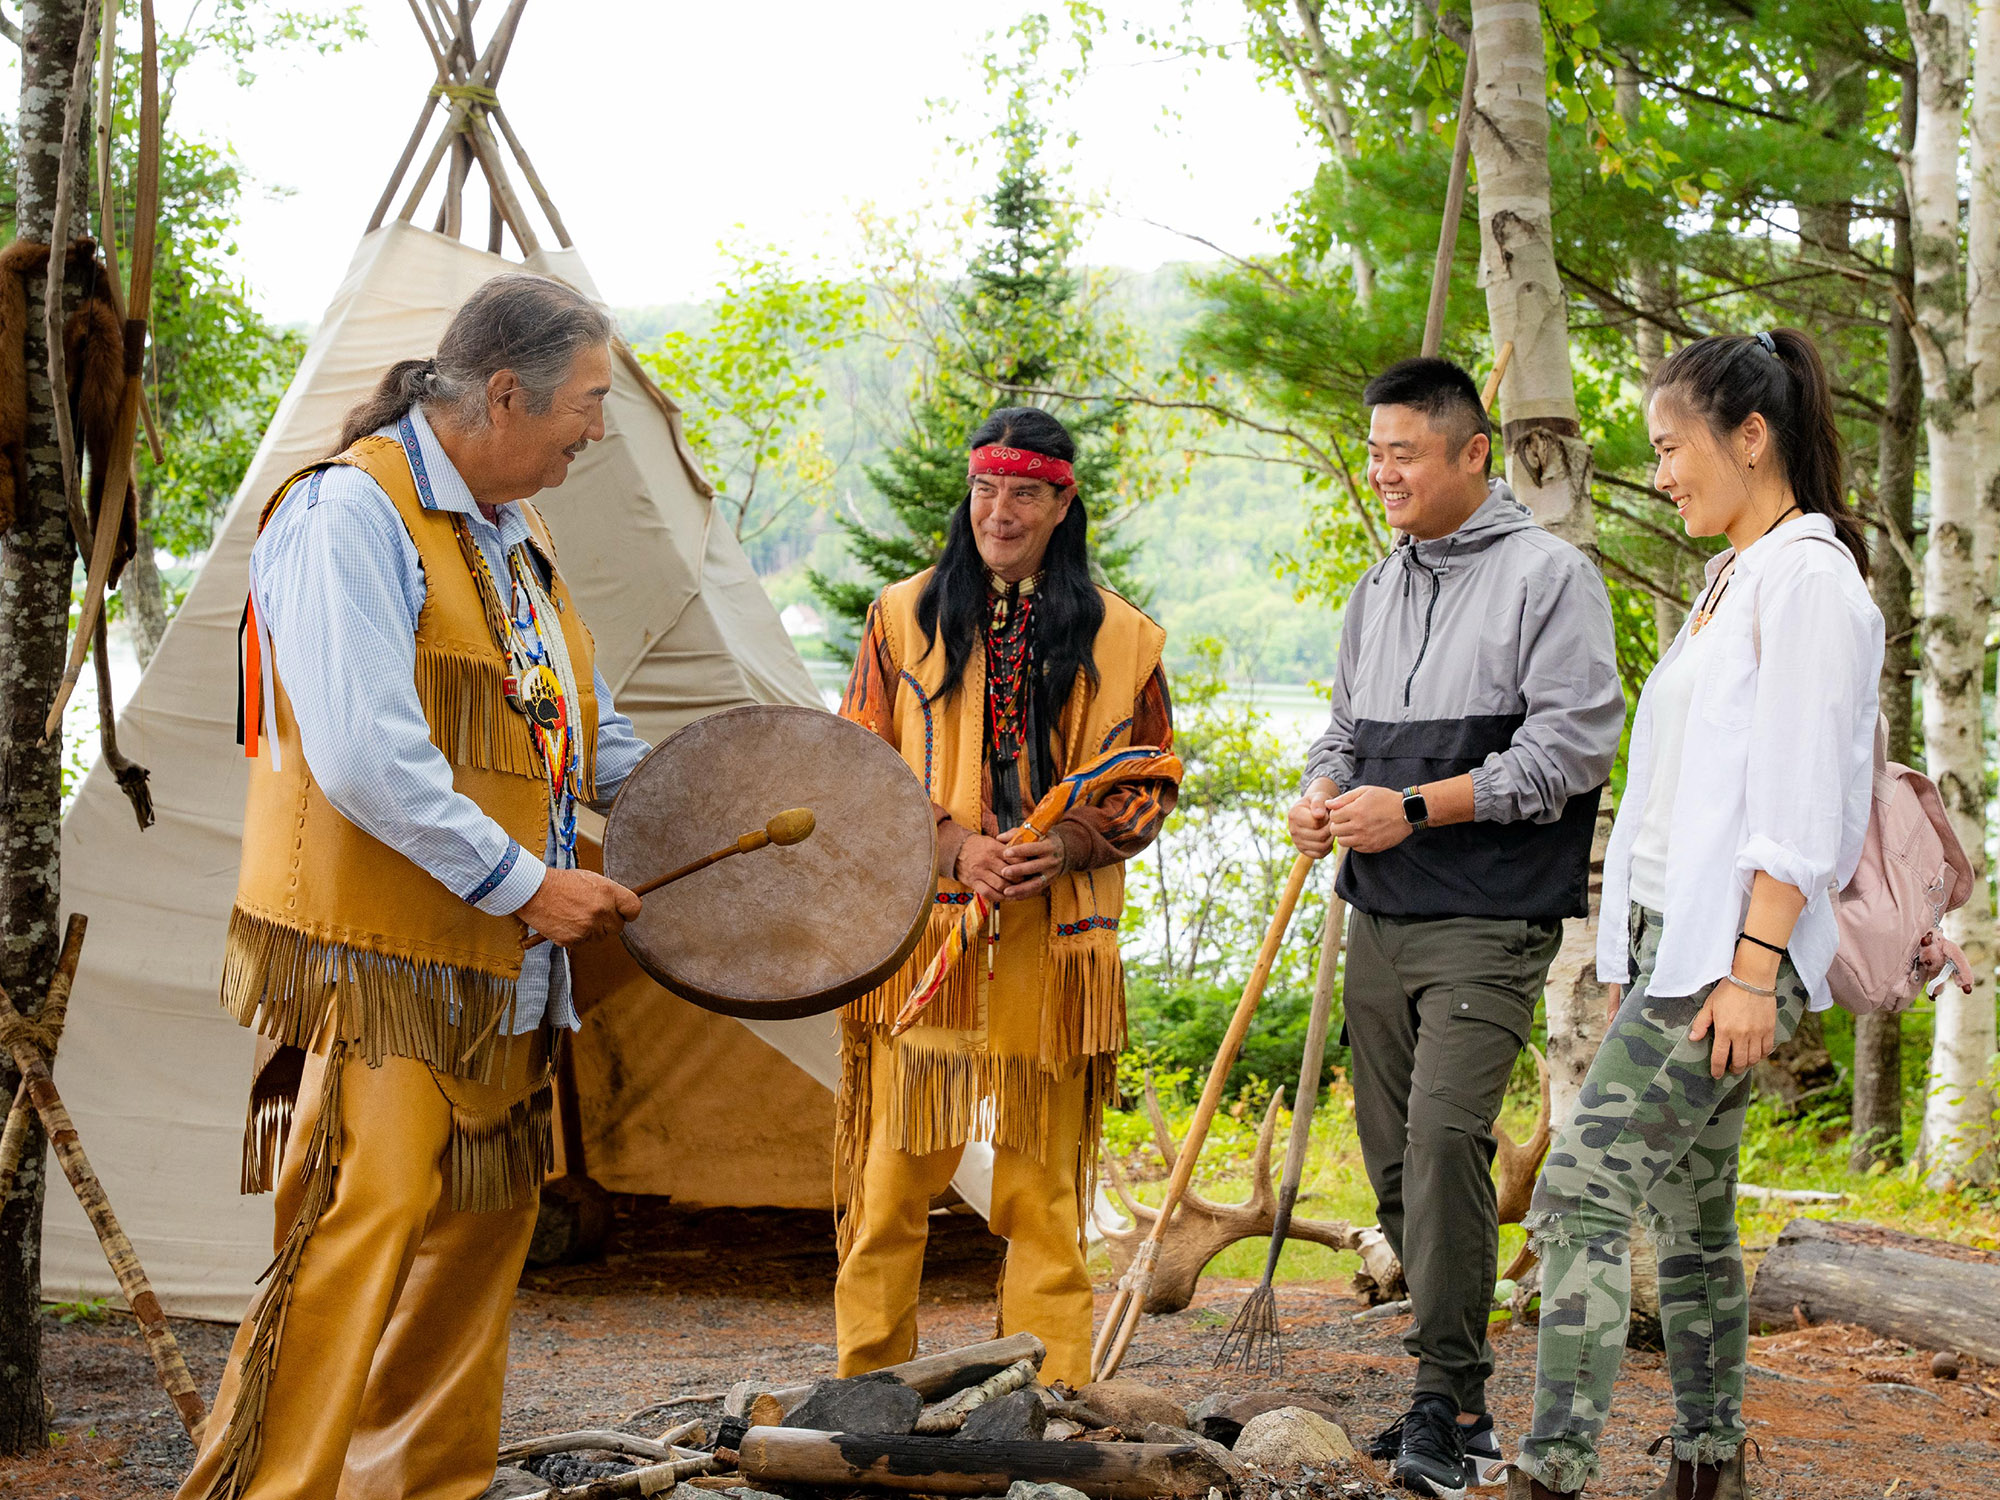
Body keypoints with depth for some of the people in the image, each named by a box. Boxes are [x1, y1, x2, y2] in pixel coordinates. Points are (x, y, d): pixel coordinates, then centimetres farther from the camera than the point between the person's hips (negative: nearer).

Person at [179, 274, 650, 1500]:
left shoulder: (514, 537, 16)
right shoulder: (352, 514, -14)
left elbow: (582, 731, 28)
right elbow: (364, 758, -24)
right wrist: (524, 883, -19)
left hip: (498, 968, 9)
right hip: (378, 957, -9)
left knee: (485, 1224, 13)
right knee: (361, 1229, -14)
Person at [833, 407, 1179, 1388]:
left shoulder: (1120, 638, 7)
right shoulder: (903, 617, 7)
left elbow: (1148, 786, 9)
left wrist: (1062, 847, -10)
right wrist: (953, 842, -11)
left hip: (1052, 943, 0)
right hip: (918, 934, 0)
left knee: (1042, 1188, 3)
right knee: (892, 1178, 1)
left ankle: (1049, 1397, 10)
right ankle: (867, 1387, 12)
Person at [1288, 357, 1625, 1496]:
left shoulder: (1548, 576, -5)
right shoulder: (1379, 587, 18)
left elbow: (1570, 747, -12)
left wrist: (1413, 808, -16)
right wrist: (1323, 794, 3)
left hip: (1489, 921, -7)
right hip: (1379, 921, 7)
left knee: (1445, 1137, -19)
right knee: (1397, 1157, 7)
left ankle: (1449, 1404, -12)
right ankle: (1460, 1399, 17)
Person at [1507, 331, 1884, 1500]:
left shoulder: (1809, 578, -10)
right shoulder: (1731, 581, 19)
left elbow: (1797, 799, -16)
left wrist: (1753, 967, -21)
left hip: (1728, 951, -10)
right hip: (1672, 941, 10)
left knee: (1580, 1195, -15)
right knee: (1690, 1210, 12)